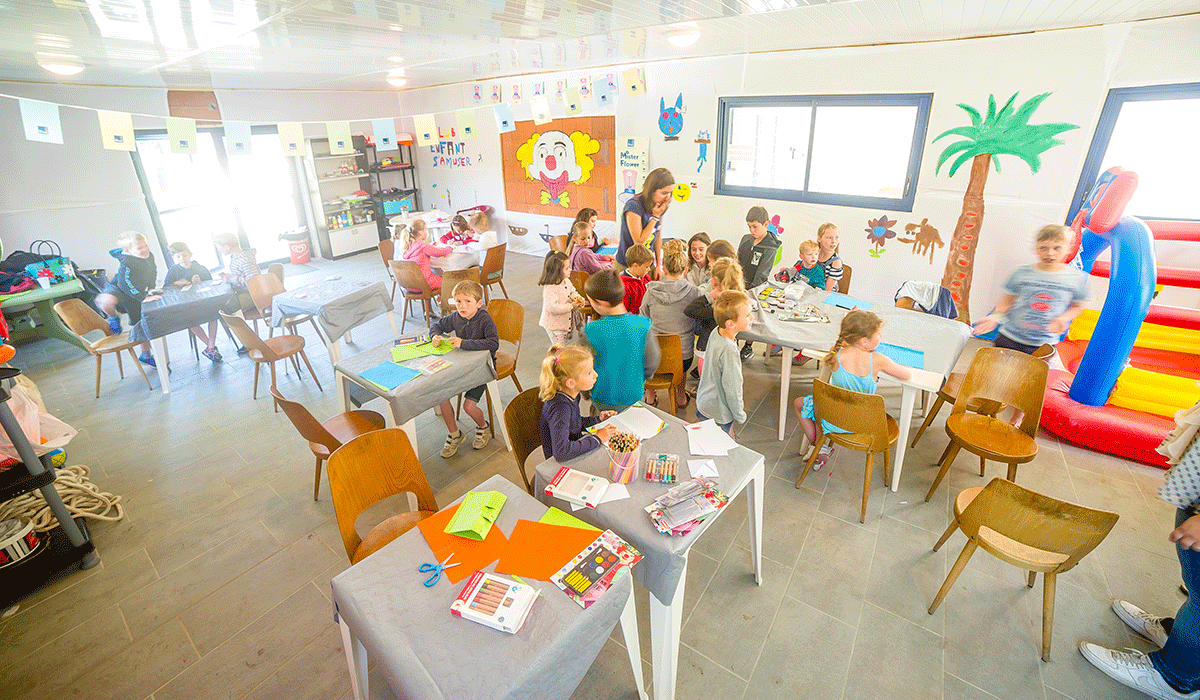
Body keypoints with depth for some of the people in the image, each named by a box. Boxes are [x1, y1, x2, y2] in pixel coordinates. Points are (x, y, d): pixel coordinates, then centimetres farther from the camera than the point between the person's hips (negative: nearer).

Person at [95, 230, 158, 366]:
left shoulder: (149, 256, -6)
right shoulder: (127, 262, -30)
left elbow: (153, 272, 12)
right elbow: (124, 283, -35)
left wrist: (151, 289, 4)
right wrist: (143, 297, -41)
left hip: (138, 292, 7)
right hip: (117, 289, -6)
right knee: (107, 302, -43)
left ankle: (146, 355, 25)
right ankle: (114, 317, -4)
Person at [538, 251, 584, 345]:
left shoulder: (567, 281, 0)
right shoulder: (549, 288, -28)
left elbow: (572, 292, 16)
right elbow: (553, 307, -34)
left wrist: (577, 298, -8)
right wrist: (571, 306, -28)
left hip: (566, 323, 8)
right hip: (554, 326, -8)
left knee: (564, 343, 23)